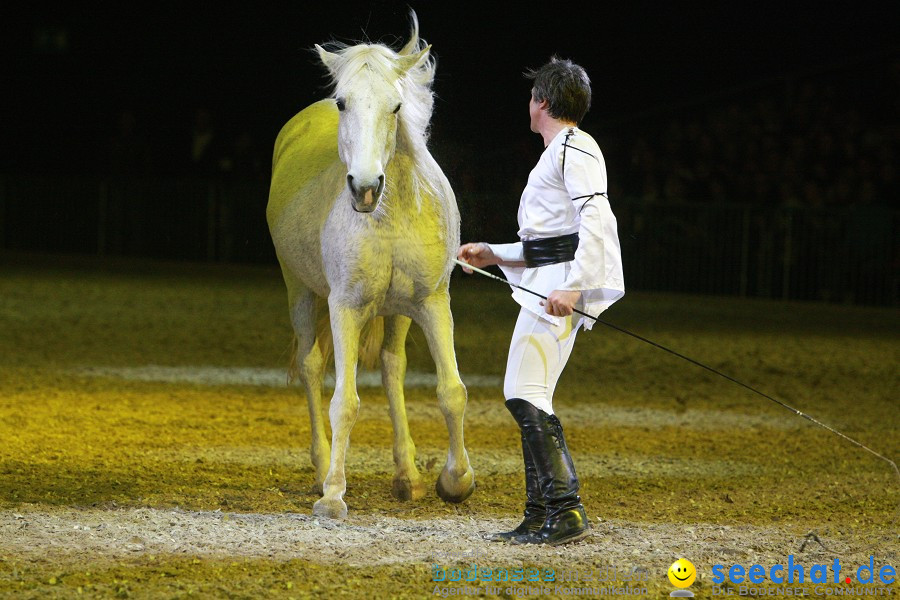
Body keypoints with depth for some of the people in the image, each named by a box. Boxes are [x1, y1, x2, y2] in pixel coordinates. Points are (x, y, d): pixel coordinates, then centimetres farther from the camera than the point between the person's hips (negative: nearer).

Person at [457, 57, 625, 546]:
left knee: (524, 394, -15)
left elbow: (596, 221, -20)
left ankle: (567, 512, -18)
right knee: (530, 400, 10)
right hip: (548, 284, 11)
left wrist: (571, 286, -29)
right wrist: (493, 254, 21)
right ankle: (540, 518, 13)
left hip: (563, 284, -11)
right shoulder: (558, 153, 24)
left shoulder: (574, 149, -7)